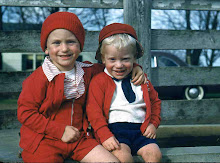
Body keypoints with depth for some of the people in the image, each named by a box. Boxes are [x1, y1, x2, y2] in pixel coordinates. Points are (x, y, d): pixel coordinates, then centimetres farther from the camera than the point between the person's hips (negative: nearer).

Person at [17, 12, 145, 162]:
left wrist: (134, 68, 8)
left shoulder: (87, 71, 5)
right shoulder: (39, 78, -11)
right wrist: (60, 131, -14)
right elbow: (26, 113, -11)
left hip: (78, 137, 4)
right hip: (44, 141, -4)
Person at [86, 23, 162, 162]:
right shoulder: (99, 81, 3)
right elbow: (94, 110, -3)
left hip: (141, 130, 4)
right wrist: (105, 135, -15)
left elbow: (155, 101, 27)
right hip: (114, 130, -4)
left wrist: (153, 123, 10)